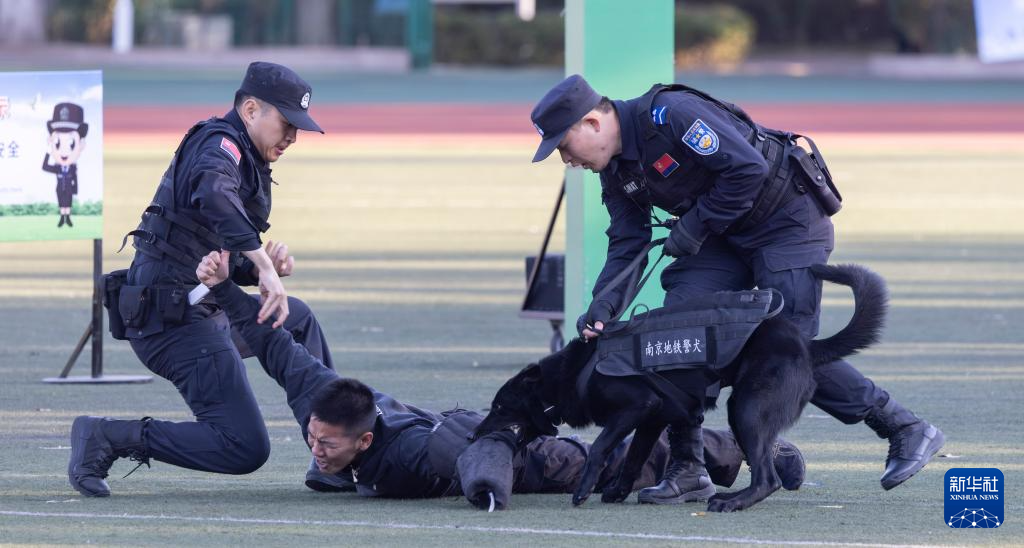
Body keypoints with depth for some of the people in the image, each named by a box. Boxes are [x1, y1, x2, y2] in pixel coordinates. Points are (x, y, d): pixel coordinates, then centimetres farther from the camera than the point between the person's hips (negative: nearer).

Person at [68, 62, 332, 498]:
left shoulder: (244, 162, 22)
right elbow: (214, 197, -36)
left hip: (203, 311, 11)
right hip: (177, 320, -11)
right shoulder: (219, 144, -10)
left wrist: (265, 267, 2)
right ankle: (109, 437, -12)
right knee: (246, 449, -16)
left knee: (297, 319, 31)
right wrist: (264, 265, -41)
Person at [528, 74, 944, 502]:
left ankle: (907, 431, -1)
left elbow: (748, 167, -28)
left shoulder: (670, 115, -26)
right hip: (728, 237, 8)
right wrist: (603, 305, -14)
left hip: (789, 221, -8)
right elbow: (627, 245, 3)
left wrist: (694, 227, -21)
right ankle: (686, 463, 0)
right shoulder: (616, 170, 3)